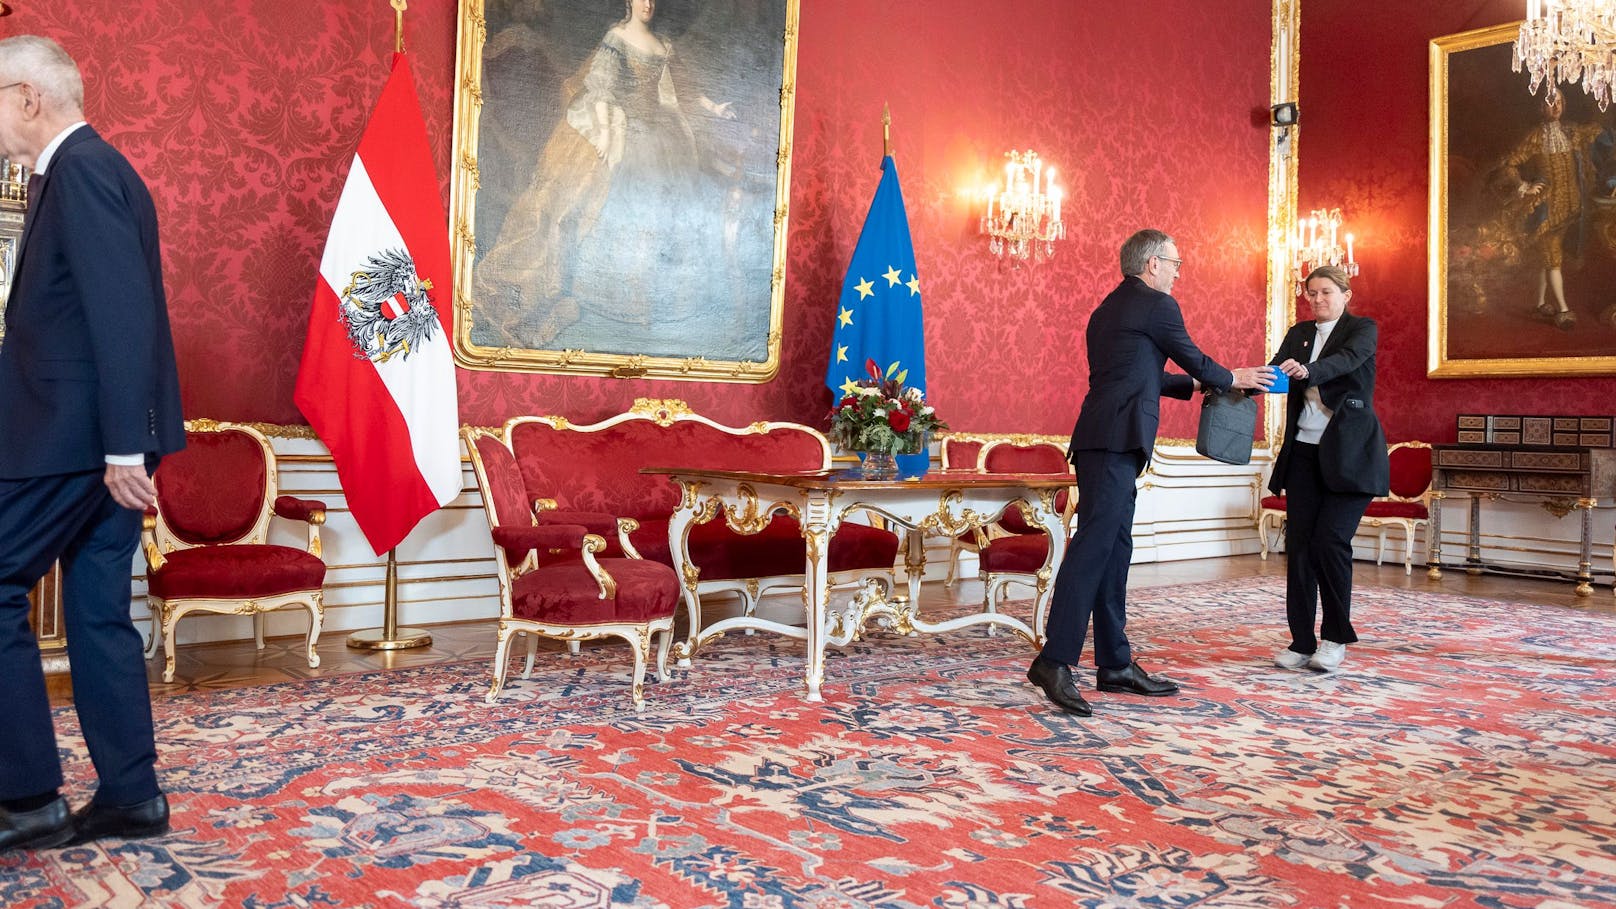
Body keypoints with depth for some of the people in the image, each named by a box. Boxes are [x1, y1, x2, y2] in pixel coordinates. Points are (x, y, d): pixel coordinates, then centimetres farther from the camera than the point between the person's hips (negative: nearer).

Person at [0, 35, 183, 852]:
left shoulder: (82, 169, -11)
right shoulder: (87, 169, 19)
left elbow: (122, 313, -21)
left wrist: (123, 446, -25)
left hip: (73, 434, -9)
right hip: (103, 437, 9)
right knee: (98, 609, 10)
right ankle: (129, 795, 16)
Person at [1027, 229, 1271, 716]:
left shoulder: (1108, 309, 24)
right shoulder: (1157, 305, -2)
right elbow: (1194, 360, 9)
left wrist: (1196, 384, 37)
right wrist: (1233, 378, 27)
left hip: (1104, 443, 10)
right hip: (1116, 442, -10)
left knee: (1115, 549, 10)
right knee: (1094, 545, -15)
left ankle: (1115, 665, 14)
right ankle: (1054, 660, -20)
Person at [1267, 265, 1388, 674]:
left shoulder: (1362, 329, 1)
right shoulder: (1298, 333, 15)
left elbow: (1348, 358, -21)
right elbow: (1275, 371, 1)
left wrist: (1307, 370, -41)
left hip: (1348, 453, -4)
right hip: (1304, 451, 5)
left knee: (1330, 540, -11)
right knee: (1299, 544, 0)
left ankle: (1336, 638, 6)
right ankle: (1302, 643, 6)